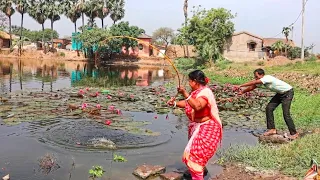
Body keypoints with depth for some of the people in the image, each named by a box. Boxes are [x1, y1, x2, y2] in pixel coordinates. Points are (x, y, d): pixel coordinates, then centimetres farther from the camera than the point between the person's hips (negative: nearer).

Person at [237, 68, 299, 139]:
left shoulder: (267, 78, -30)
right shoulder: (261, 81, -3)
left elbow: (252, 83, -35)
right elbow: (252, 87, 8)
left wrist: (240, 86, -33)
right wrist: (242, 92, 3)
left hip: (288, 92, -9)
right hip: (280, 93, 9)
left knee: (286, 114, -15)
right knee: (269, 108, 1)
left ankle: (294, 133, -3)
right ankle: (272, 129, 7)